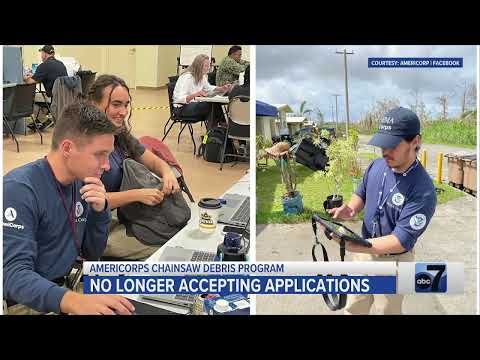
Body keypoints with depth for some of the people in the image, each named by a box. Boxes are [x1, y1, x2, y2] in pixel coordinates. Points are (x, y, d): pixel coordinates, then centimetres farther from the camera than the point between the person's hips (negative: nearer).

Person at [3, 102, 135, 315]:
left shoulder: (81, 182, 1)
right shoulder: (19, 190, -20)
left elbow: (92, 255, 6)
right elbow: (14, 274, -27)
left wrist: (100, 212, -12)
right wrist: (74, 301, -44)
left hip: (69, 285, 7)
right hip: (27, 302, -6)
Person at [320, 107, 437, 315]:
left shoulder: (423, 191, -30)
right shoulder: (377, 165, -8)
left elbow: (401, 241, -31)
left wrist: (354, 246, -39)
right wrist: (350, 209, -14)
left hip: (393, 260, -6)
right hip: (365, 249, 6)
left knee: (387, 310, 19)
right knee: (353, 308, 23)